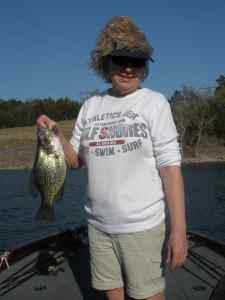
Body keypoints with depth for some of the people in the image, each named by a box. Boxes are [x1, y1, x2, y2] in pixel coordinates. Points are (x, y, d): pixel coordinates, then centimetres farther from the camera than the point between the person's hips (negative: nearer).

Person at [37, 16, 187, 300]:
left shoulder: (155, 102, -6)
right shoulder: (90, 106, 6)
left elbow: (170, 166, -10)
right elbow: (75, 160, 11)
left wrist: (178, 229, -15)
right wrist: (55, 134, -9)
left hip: (143, 226, -4)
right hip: (98, 224, 4)